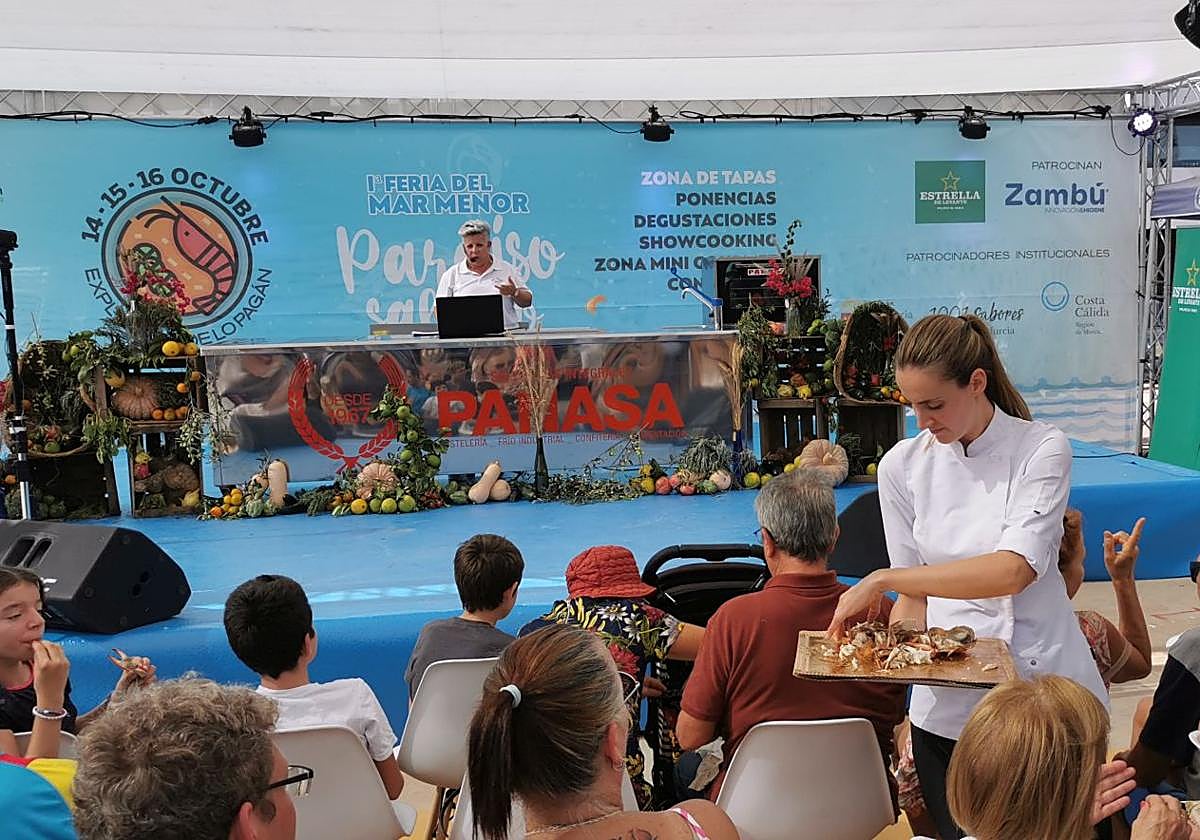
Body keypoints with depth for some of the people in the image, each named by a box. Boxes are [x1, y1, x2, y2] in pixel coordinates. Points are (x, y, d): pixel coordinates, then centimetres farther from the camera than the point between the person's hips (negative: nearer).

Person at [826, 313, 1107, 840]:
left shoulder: (1042, 451, -9)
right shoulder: (903, 466, 1)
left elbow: (1014, 570, -22)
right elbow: (915, 594, 6)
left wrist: (882, 580, -25)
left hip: (1043, 688, -2)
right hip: (946, 703, 2)